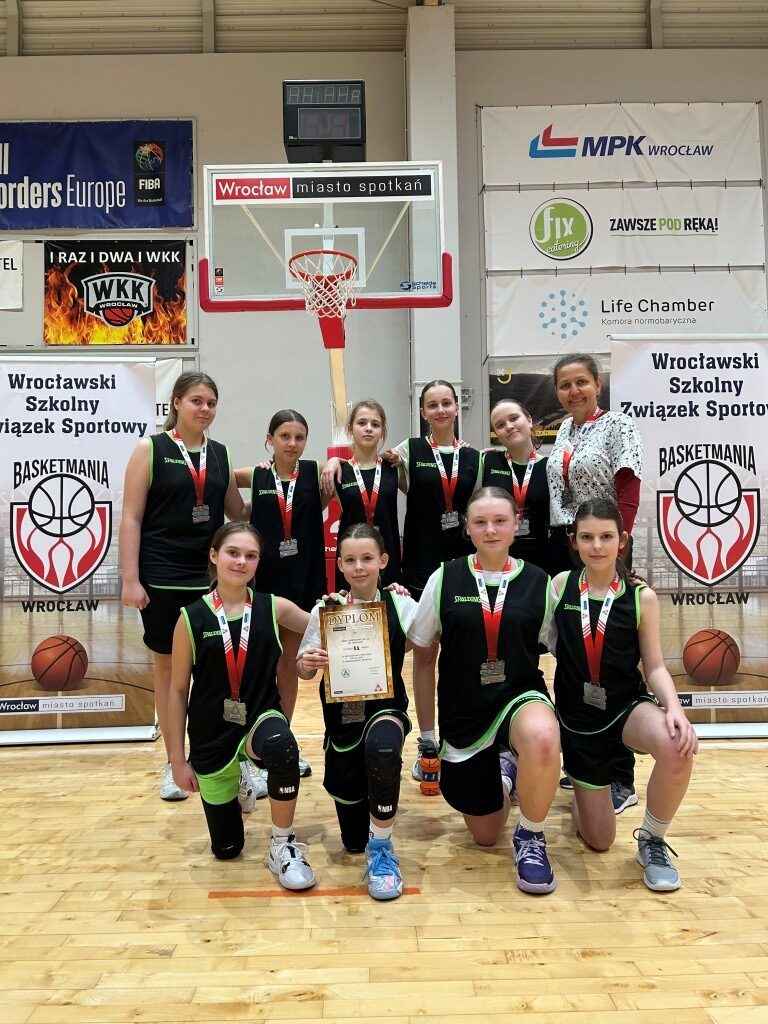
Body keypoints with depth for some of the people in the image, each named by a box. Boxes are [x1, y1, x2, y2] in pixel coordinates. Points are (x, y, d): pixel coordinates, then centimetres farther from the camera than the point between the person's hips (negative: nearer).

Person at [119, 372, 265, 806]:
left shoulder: (219, 453, 9)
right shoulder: (151, 449, -2)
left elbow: (238, 512, 18)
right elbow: (131, 517, -6)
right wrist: (131, 580, -11)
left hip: (213, 576, 3)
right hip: (164, 578, -3)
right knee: (169, 668, 9)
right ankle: (175, 763, 24)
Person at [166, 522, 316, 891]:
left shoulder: (273, 608, -6)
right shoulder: (192, 618, -10)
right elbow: (178, 690, -3)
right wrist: (177, 759, -2)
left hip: (260, 719, 0)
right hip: (212, 736, 1)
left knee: (282, 747, -39)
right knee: (226, 848, 12)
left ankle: (283, 846, -13)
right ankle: (233, 784, 46)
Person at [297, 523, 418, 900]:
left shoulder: (401, 606, -6)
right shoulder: (325, 611, -5)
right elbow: (304, 671, -1)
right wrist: (307, 662, -25)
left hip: (386, 709, -2)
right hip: (341, 715, 2)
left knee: (382, 746, -40)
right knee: (353, 837, 9)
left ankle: (381, 848, -16)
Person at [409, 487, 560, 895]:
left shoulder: (538, 582, -5)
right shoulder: (445, 577, -5)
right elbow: (418, 643, 3)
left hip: (520, 695, -1)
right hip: (462, 709, 1)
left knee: (542, 738, -39)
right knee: (485, 834, 13)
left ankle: (531, 836, -8)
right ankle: (502, 770, 47)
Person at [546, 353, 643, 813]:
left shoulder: (618, 426, -6)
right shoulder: (565, 430, 14)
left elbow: (628, 497, -13)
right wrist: (559, 547, 12)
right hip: (562, 549, 7)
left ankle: (621, 778, 5)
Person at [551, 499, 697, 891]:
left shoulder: (641, 596, -8)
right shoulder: (561, 585, -6)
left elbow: (654, 667, -6)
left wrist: (674, 707, -23)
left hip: (628, 705, 0)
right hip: (577, 715, 1)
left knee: (677, 746, -37)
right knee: (598, 839, 8)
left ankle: (652, 841, -7)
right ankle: (580, 793, 46)